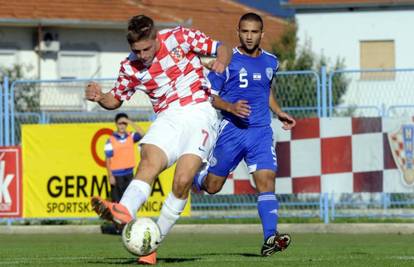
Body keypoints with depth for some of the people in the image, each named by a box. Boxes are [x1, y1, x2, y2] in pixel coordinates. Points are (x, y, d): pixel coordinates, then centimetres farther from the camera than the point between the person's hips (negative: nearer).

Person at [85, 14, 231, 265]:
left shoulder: (180, 37, -4)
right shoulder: (130, 67, 5)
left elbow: (222, 48, 6)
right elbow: (115, 100, 19)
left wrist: (222, 62, -17)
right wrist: (99, 97, -4)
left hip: (199, 111, -2)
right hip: (168, 118, 2)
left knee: (183, 180, -21)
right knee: (148, 162, -29)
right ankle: (124, 212, -57)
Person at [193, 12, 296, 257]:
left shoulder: (270, 62, 10)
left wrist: (279, 113, 15)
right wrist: (231, 107, -22)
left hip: (261, 131, 3)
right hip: (231, 129, -3)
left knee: (267, 180, -16)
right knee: (212, 187, 6)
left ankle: (270, 237, -22)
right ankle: (196, 176, 42)